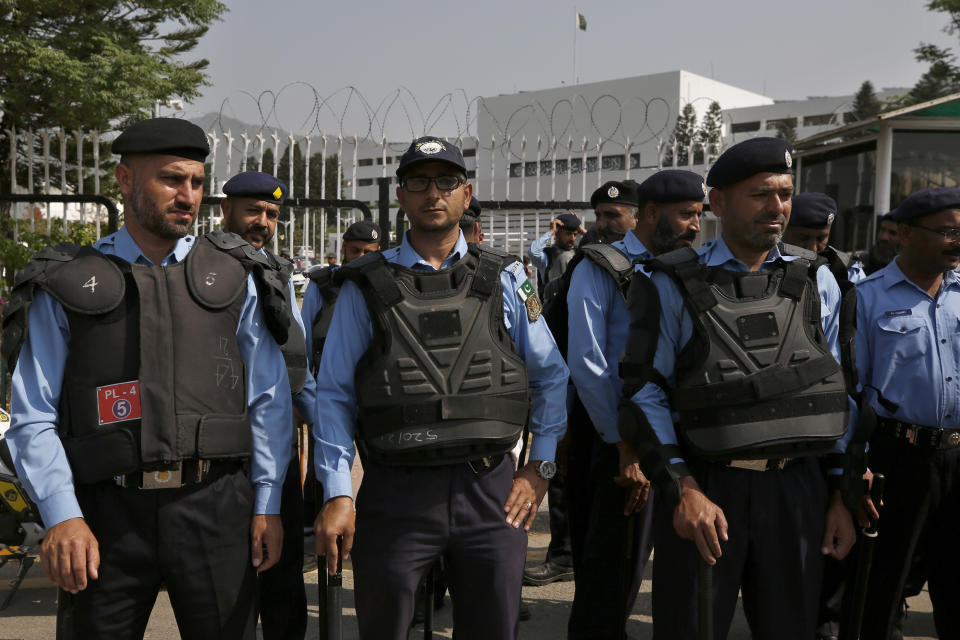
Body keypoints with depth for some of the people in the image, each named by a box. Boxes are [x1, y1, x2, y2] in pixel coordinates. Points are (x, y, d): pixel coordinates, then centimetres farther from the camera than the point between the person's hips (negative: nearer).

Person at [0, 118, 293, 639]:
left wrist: (268, 503, 1)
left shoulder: (233, 276, 8)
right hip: (108, 512, -1)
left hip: (216, 505, 1)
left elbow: (269, 399, 7)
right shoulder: (67, 285, 5)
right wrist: (61, 516, -9)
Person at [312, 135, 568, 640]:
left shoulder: (504, 279, 7)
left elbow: (551, 376, 13)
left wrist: (540, 467, 7)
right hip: (395, 497, -1)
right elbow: (335, 394, 2)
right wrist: (338, 494, -5)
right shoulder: (367, 286, 3)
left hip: (490, 490, 2)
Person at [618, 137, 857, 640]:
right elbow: (645, 390, -6)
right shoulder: (674, 286, -3)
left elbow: (838, 388, 12)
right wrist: (682, 490, -14)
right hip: (706, 487, -3)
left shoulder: (816, 281, 9)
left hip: (796, 489, 4)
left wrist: (844, 492, 9)